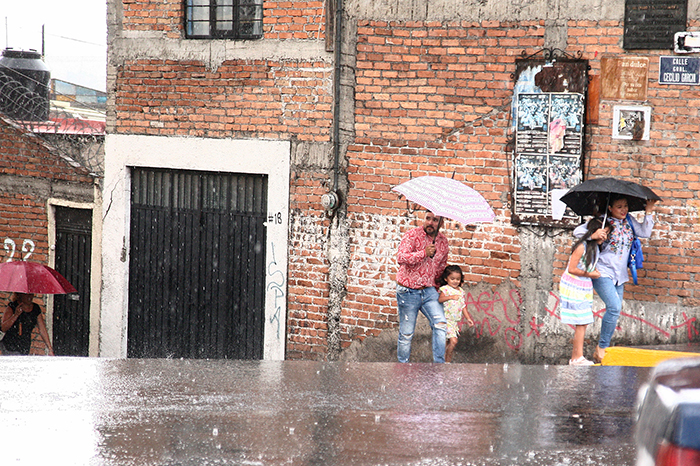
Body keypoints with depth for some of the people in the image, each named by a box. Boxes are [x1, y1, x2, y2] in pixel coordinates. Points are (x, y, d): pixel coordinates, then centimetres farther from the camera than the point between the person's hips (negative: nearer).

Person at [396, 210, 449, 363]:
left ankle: (439, 363, -13)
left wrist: (438, 285, 23)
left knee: (441, 324, -15)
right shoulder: (412, 235, -9)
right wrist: (424, 253, -27)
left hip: (429, 291, 4)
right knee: (406, 333, 4)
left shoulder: (443, 241, 7)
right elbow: (401, 257, -22)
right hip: (408, 292, -4)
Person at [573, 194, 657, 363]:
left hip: (620, 274, 7)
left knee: (614, 311, 5)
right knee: (614, 306, -22)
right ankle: (602, 347, -12)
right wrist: (593, 236, -27)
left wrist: (649, 213, -2)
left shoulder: (629, 221, 9)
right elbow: (578, 231, -9)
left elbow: (645, 232, 5)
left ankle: (600, 351, 14)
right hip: (602, 272, -7)